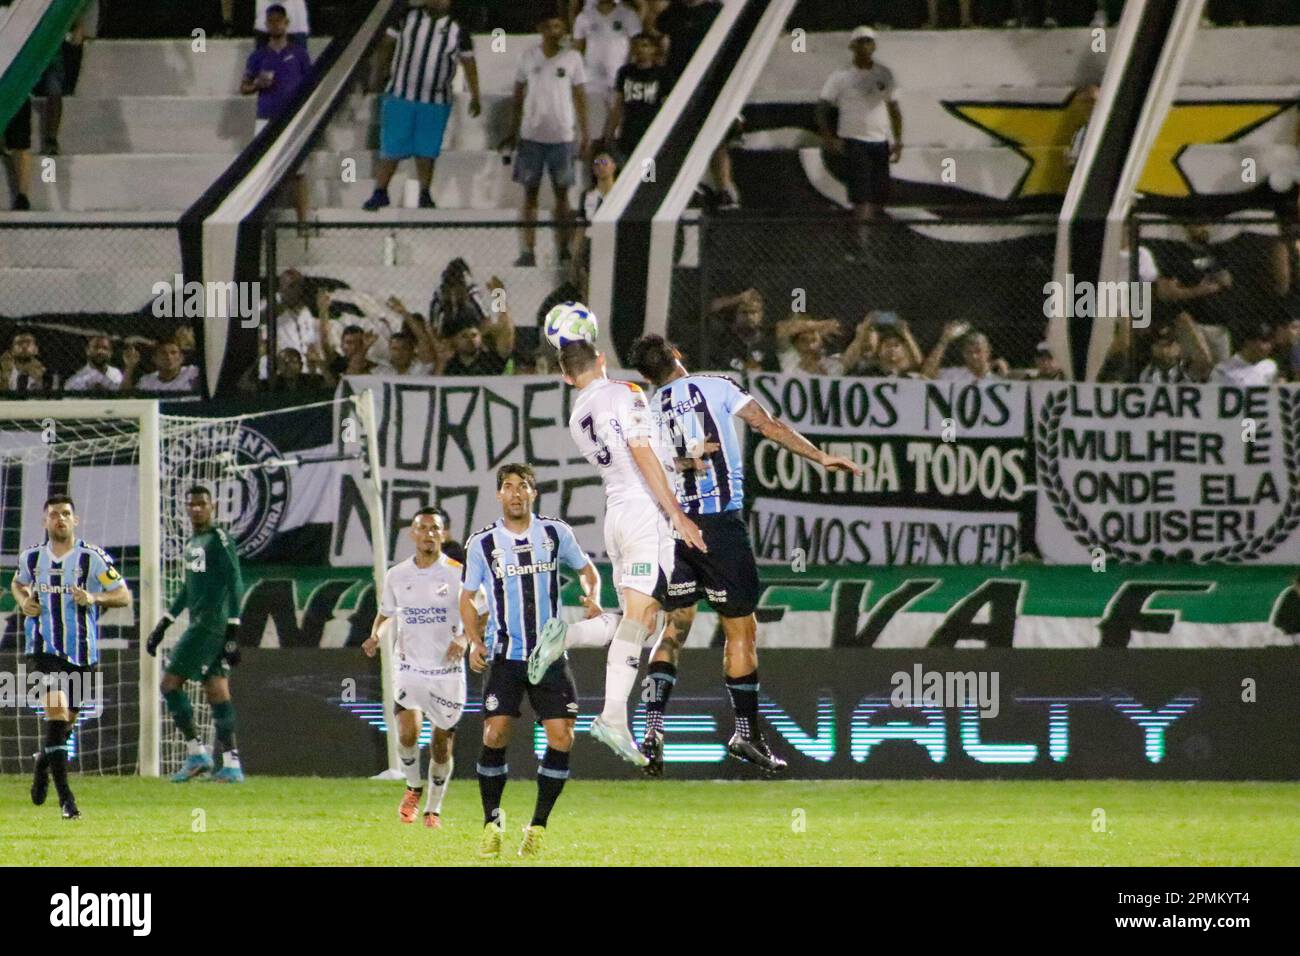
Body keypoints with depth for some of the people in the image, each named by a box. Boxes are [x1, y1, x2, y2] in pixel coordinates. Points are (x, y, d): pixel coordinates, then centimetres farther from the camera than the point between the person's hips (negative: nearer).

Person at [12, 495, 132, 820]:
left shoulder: (93, 558, -5)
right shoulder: (32, 558, 4)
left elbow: (124, 596, -1)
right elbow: (18, 583, 26)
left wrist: (94, 598, -20)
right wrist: (23, 601, 3)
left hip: (82, 653, 1)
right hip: (44, 649, -1)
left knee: (66, 722, 13)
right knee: (57, 712, -19)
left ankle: (43, 763, 47)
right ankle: (65, 796, -20)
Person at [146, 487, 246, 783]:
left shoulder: (220, 540, -9)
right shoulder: (192, 543, 19)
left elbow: (235, 584, -14)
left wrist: (233, 632, -19)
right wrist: (163, 625, 29)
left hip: (211, 624, -8)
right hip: (199, 624, 8)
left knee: (171, 682, -9)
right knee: (217, 692, 4)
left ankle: (197, 753, -6)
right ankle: (231, 764, 1)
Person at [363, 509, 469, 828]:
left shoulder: (458, 573, -5)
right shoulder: (396, 575, 4)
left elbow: (479, 616, -2)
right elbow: (385, 612, 18)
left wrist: (463, 638, -20)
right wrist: (375, 635, -3)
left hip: (447, 669, -1)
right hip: (409, 666, 1)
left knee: (442, 742, 4)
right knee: (408, 730, -19)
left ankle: (433, 809, 21)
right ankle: (413, 787, 8)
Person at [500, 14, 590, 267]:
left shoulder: (572, 58, 0)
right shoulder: (529, 57, 2)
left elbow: (579, 96, 5)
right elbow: (519, 94, 11)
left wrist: (584, 134, 2)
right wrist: (514, 130, 10)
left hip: (562, 136, -1)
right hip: (531, 135, 1)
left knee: (562, 193, 5)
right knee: (530, 193, 2)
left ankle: (564, 250, 11)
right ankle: (527, 251, 3)